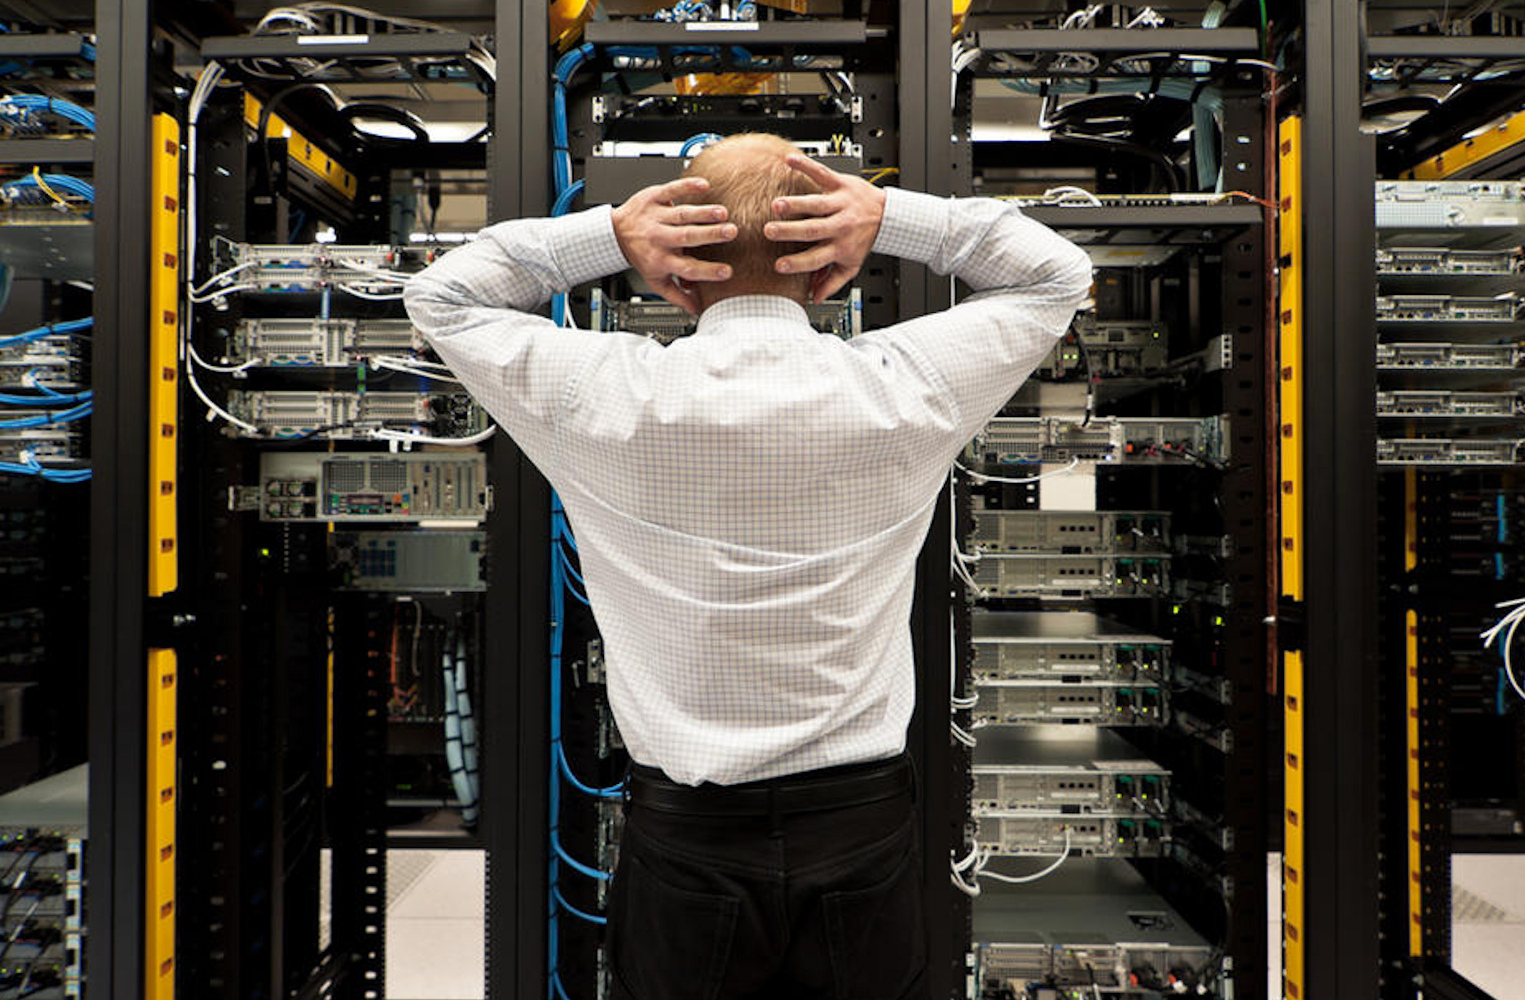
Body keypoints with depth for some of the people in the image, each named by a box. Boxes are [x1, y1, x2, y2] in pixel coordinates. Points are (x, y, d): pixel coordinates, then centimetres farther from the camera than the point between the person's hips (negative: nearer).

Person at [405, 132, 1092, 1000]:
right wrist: (893, 218, -6)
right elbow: (1059, 275, 7)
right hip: (864, 826, 1)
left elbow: (442, 294, 6)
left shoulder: (609, 398, -13)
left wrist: (606, 235, -8)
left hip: (686, 838, 0)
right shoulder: (899, 390, -11)